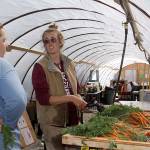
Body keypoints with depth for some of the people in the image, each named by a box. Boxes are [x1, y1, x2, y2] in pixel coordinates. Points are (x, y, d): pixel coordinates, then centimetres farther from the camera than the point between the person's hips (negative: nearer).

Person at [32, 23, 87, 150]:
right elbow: (43, 98, -19)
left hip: (72, 118, 6)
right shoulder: (40, 67, -12)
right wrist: (70, 98, -24)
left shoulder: (69, 64, 6)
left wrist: (79, 100, -6)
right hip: (52, 122, -6)